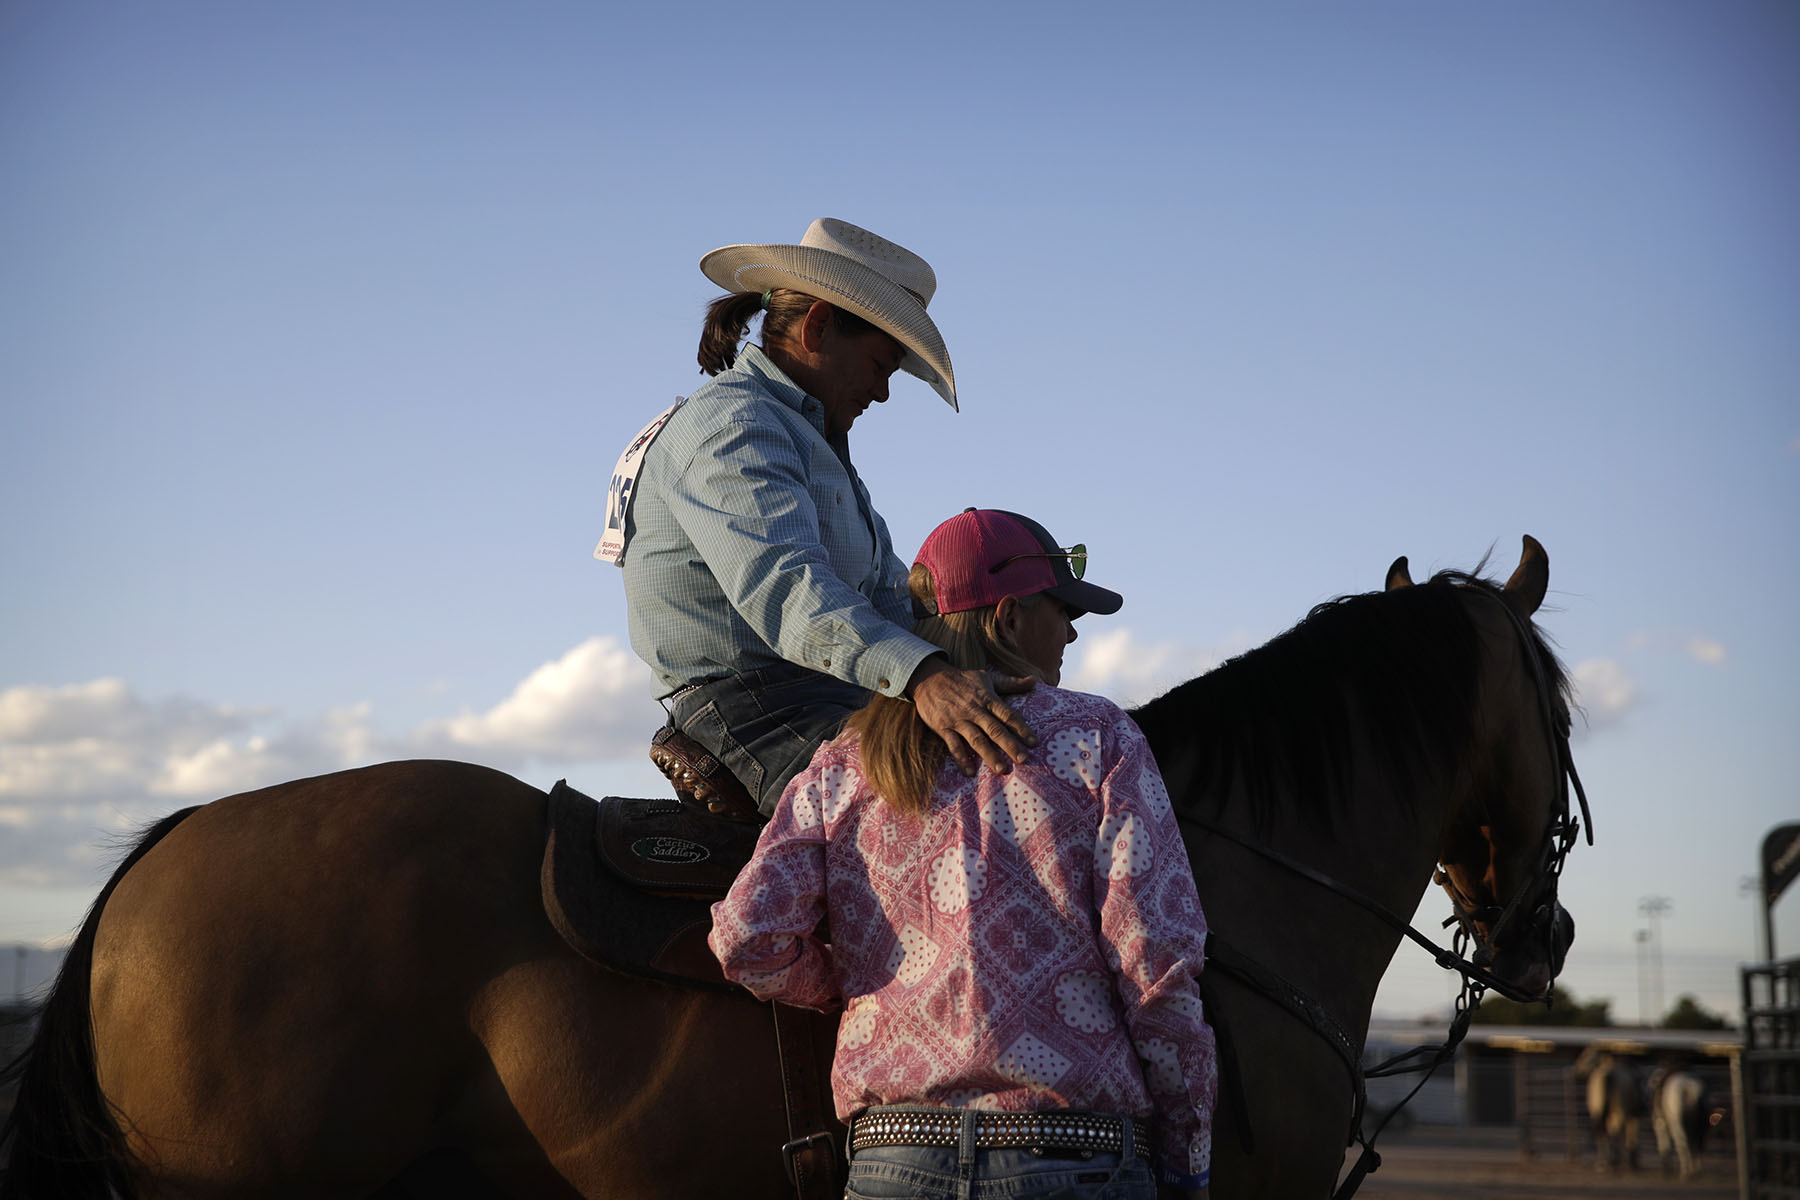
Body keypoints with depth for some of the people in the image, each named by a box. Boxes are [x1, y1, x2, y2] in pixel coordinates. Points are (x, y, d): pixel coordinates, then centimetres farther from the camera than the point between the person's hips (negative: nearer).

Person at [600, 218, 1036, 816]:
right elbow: (781, 584, -29)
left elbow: (887, 594, 21)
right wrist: (923, 678, -44)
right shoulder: (728, 423, -11)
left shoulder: (813, 440, 24)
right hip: (753, 716, -10)